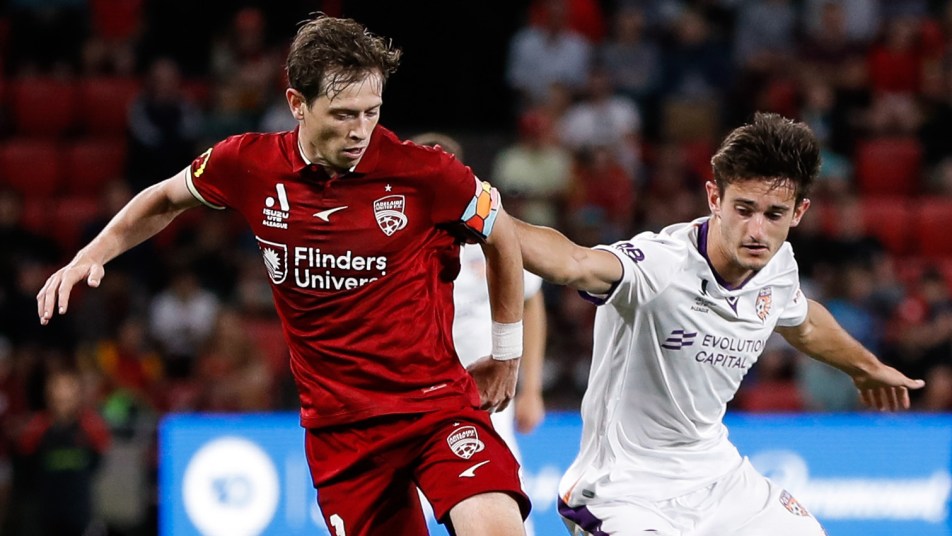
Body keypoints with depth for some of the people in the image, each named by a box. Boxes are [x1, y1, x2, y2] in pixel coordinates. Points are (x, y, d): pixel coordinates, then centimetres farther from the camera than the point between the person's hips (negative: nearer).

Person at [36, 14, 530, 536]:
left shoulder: (421, 172, -12)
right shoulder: (249, 165, -5)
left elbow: (500, 233, 8)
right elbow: (167, 199, 18)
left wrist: (506, 355, 14)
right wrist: (90, 255, 7)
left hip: (436, 402, -2)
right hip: (338, 426, 3)